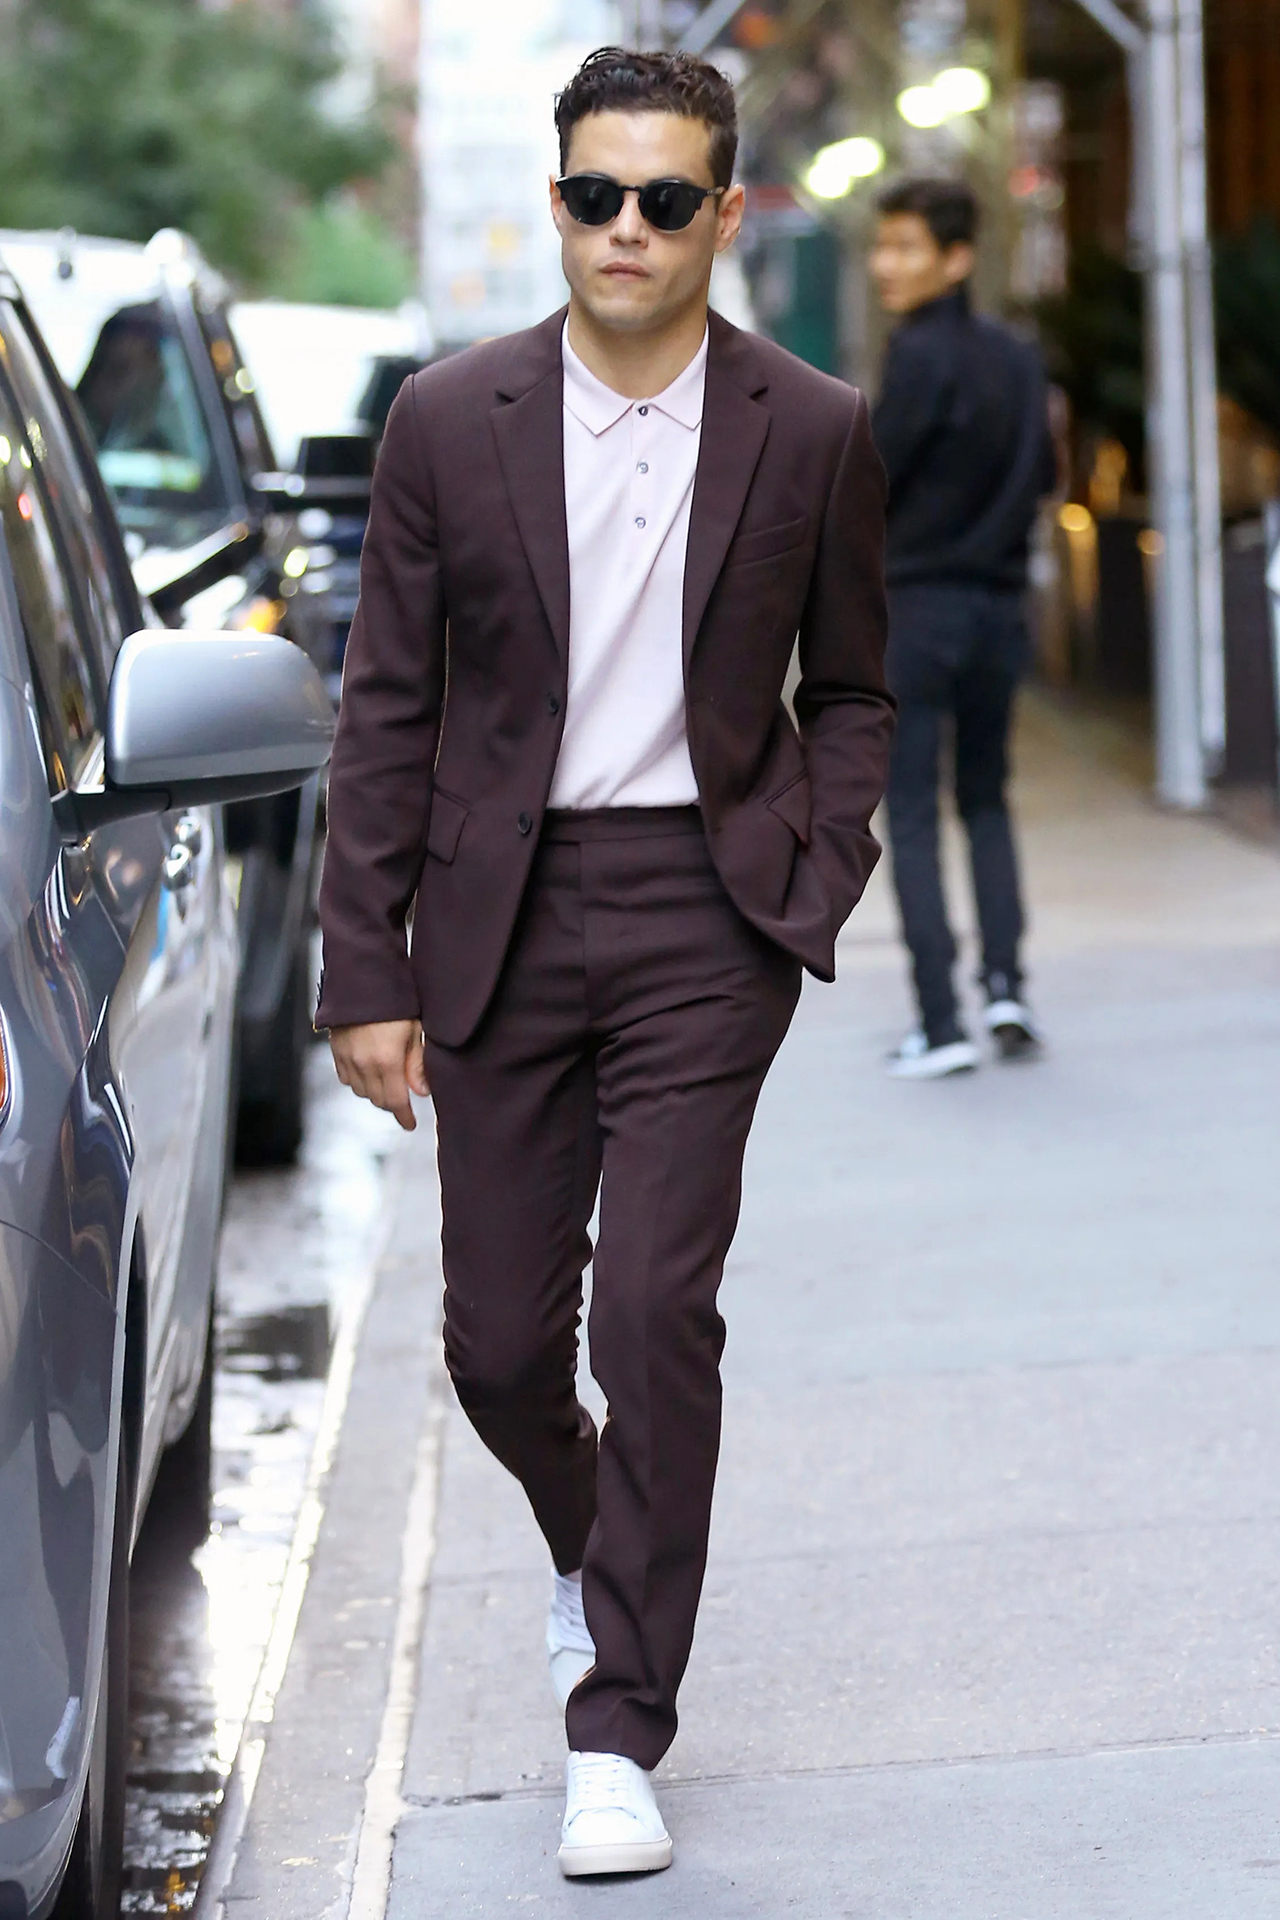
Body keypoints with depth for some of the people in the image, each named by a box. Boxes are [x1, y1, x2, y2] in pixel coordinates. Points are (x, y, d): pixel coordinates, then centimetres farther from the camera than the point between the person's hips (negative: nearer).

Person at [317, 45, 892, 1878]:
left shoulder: (814, 434, 0)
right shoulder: (452, 422, 0)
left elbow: (850, 694, 11)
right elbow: (389, 710, 2)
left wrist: (816, 888, -3)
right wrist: (366, 971, -1)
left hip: (703, 913, -1)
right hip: (502, 915, 2)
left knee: (655, 1302, -10)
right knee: (500, 1334, 6)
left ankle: (620, 1735, 0)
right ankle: (594, 1546, 40)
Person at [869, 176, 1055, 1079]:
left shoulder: (922, 355, -14)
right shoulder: (1019, 358, 6)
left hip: (917, 607, -6)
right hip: (1000, 606, 6)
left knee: (913, 817, -1)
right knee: (986, 801, 19)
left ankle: (940, 1023, -6)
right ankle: (1005, 981, 4)